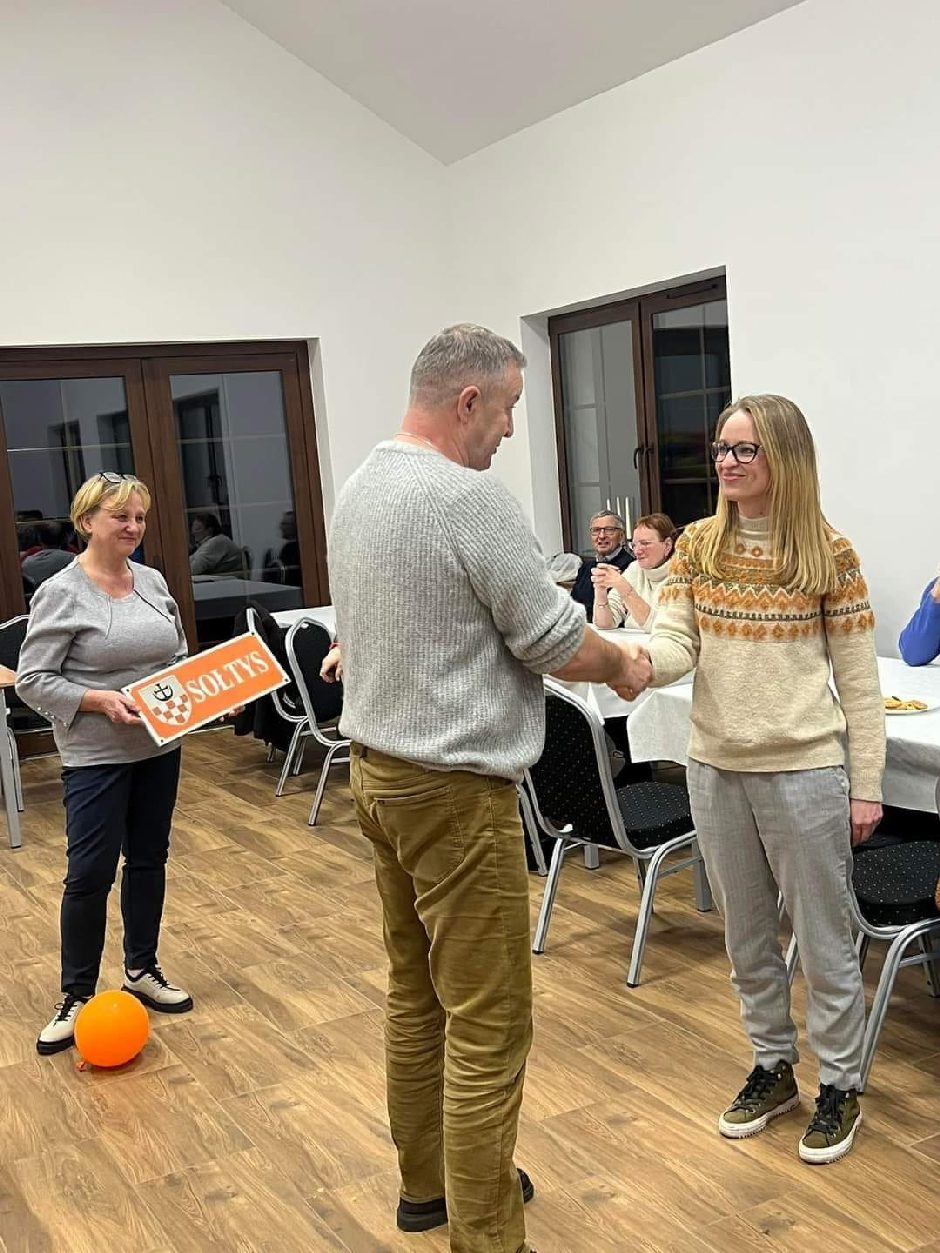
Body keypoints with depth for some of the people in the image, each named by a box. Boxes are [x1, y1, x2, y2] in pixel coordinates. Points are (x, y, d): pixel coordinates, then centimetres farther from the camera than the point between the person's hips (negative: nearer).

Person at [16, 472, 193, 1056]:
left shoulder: (153, 582, 5)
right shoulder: (61, 593, -11)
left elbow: (180, 655, 15)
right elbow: (32, 680, -12)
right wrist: (101, 701, -22)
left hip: (159, 748, 6)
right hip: (96, 757, -6)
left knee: (149, 860, 14)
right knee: (91, 873, -3)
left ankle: (142, 969, 30)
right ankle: (77, 995, 12)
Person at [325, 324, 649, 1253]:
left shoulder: (358, 489, 10)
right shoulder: (469, 497, -19)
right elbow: (557, 644, -15)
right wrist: (624, 667, 6)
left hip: (375, 767, 10)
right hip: (454, 787, -10)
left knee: (415, 993, 19)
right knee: (486, 1026, -2)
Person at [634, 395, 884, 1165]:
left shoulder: (829, 553, -7)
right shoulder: (698, 546, 2)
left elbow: (859, 678, -5)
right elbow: (675, 649, -6)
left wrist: (867, 785, -5)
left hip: (803, 771, -4)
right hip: (716, 769, 4)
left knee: (823, 939, 9)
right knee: (746, 935, 18)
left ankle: (840, 1087, 27)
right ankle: (773, 1070, 37)